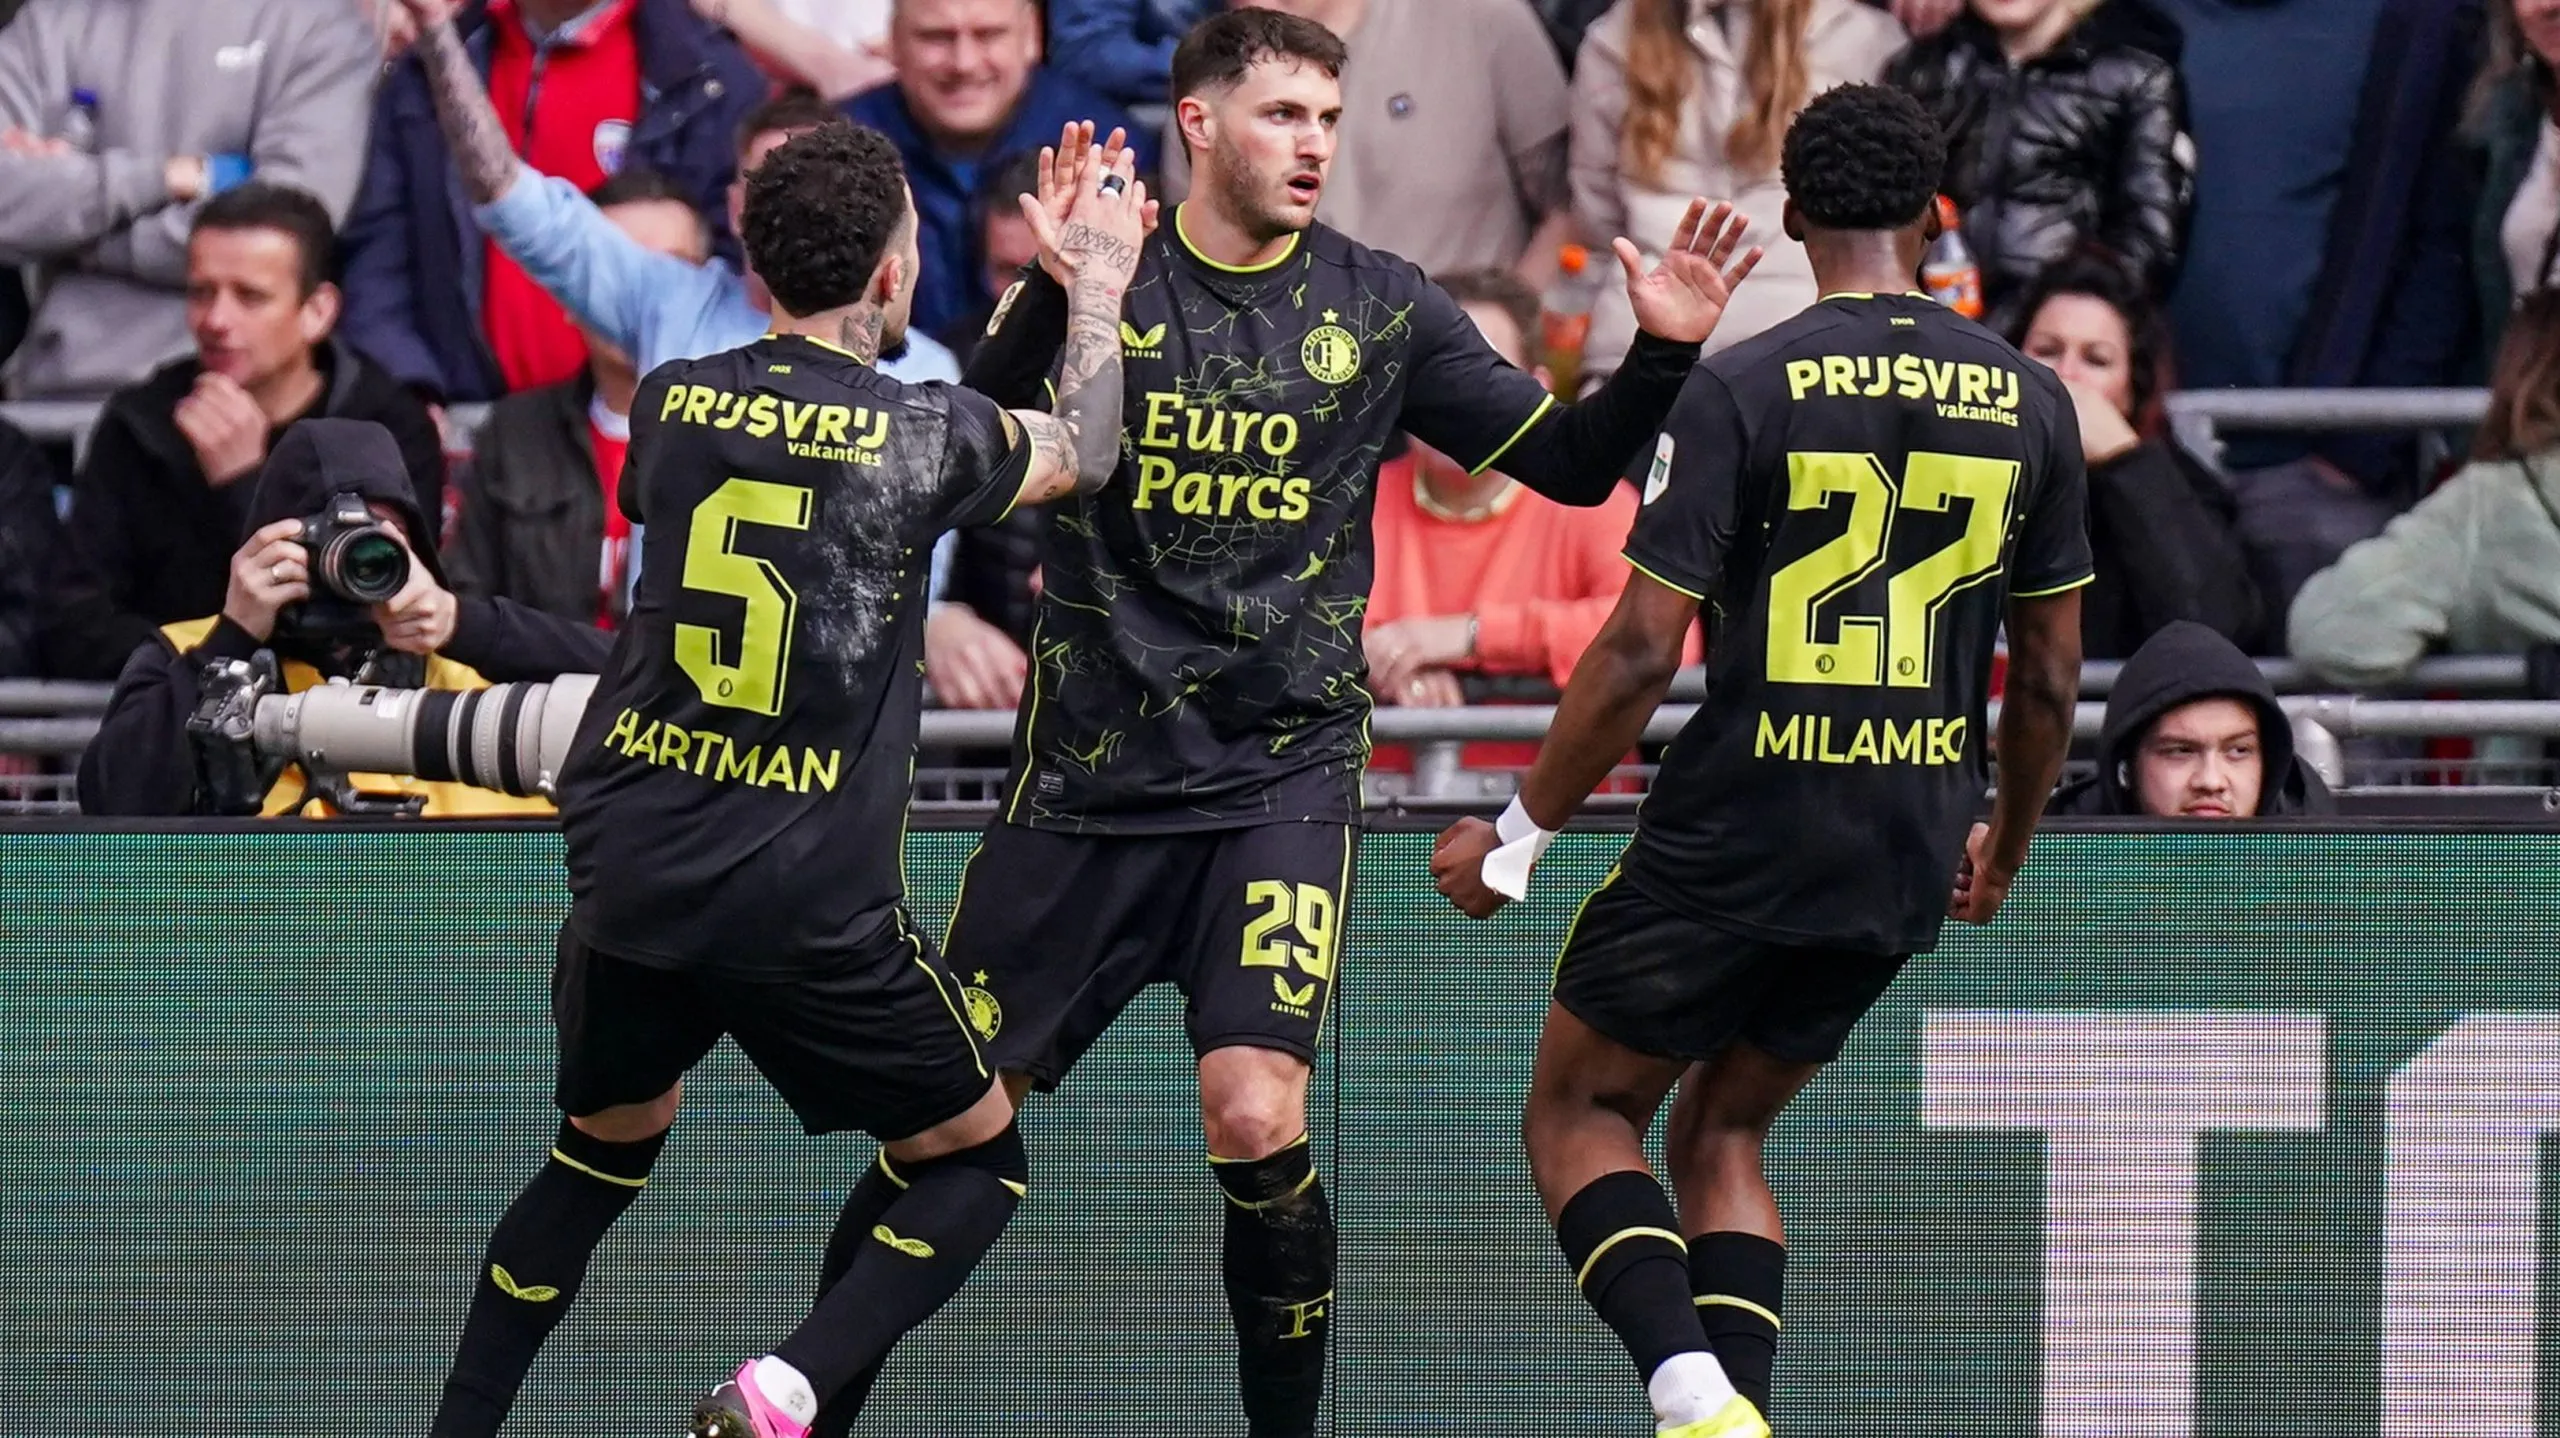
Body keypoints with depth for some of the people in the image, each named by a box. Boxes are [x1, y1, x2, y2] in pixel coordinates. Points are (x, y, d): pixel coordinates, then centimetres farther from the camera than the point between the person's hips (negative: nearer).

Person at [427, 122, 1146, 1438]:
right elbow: (1081, 452, 14)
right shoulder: (923, 435, -7)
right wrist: (1100, 286, 30)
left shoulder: (673, 403, 3)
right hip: (806, 908, -4)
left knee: (605, 1149, 27)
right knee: (974, 1161, 12)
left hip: (627, 873, 4)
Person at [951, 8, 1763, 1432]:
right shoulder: (1099, 275, -4)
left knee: (1256, 1119, -17)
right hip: (1089, 773, 0)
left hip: (1281, 770, 0)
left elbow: (1568, 461, 4)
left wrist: (1660, 358, -14)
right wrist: (1054, 296, -36)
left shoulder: (1378, 307, 1)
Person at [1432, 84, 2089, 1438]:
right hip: (1905, 866, 5)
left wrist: (1519, 835, -2)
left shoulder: (1742, 388, -10)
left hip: (1733, 844, -5)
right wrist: (2007, 844, 27)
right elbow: (2049, 677, 10)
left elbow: (1642, 650, -12)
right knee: (1720, 1133, 21)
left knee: (1578, 1114, 12)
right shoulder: (2027, 400, 4)